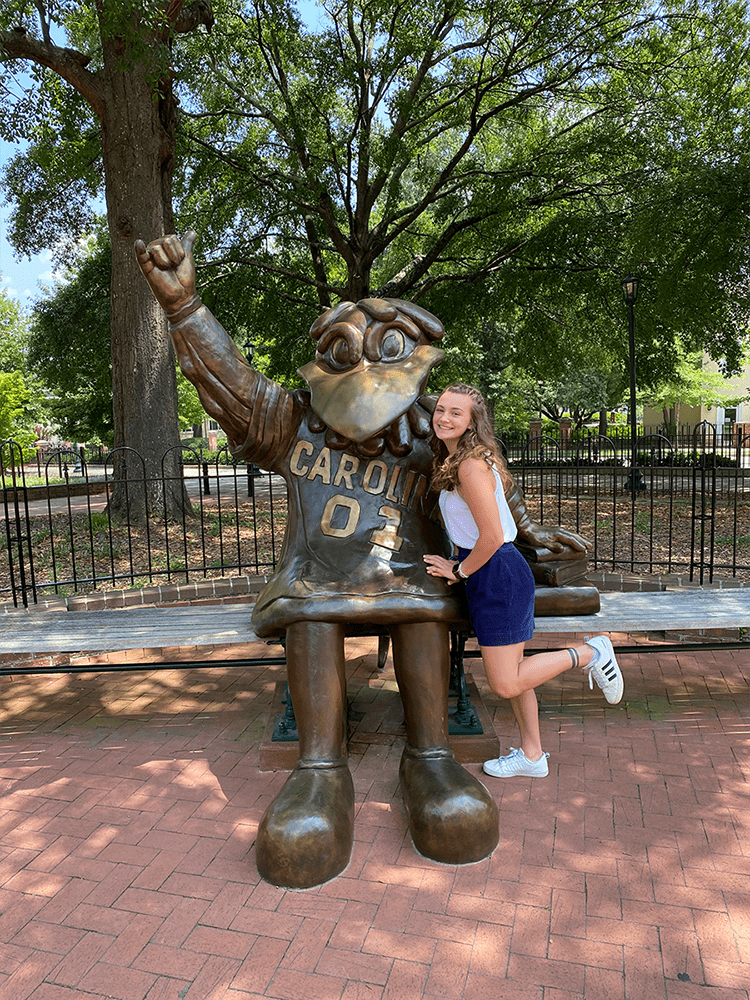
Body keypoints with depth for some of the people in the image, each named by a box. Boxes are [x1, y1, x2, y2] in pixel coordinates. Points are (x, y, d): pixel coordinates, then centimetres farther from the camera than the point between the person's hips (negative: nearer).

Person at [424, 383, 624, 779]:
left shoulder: (471, 466, -20)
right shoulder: (456, 459, 10)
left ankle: (590, 653, 11)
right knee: (511, 673, 17)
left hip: (497, 575, -10)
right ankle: (532, 756, 31)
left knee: (506, 684, -3)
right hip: (492, 574, 10)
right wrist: (460, 564, 18)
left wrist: (459, 571, -9)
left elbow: (492, 537, -23)